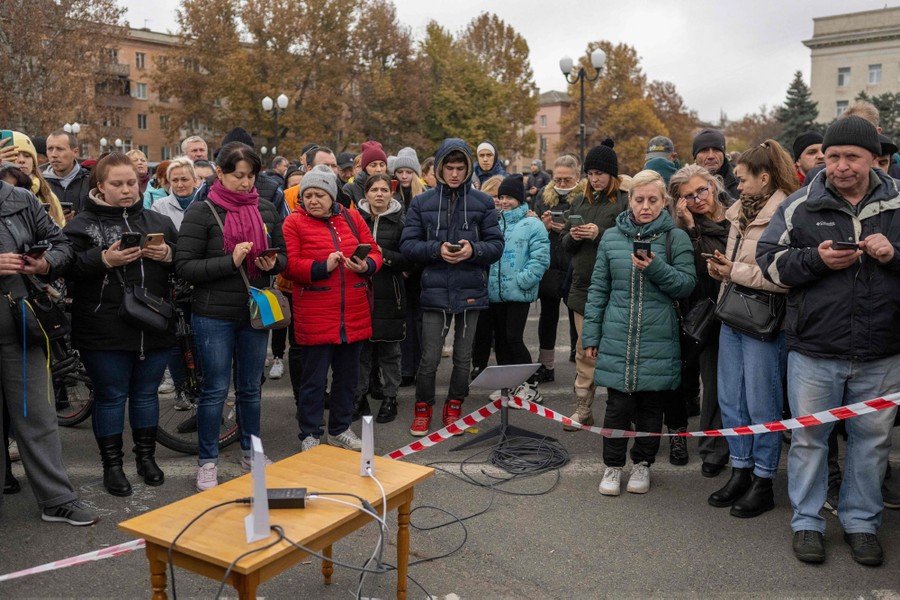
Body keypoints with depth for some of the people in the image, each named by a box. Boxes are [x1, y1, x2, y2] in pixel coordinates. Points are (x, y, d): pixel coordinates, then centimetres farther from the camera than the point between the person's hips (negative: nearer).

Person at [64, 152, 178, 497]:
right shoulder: (83, 223, 0)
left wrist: (169, 255, -9)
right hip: (105, 332, -3)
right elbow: (68, 267, -10)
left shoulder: (158, 221, 10)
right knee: (111, 396, 7)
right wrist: (104, 259, -23)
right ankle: (112, 464, 22)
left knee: (146, 392, 15)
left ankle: (146, 456, 31)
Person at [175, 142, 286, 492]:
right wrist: (231, 261, -23)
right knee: (215, 390, 4)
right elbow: (184, 267, -12)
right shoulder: (202, 211, -7)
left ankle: (251, 454, 31)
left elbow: (282, 256, 14)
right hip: (214, 315, -4)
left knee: (250, 388, 15)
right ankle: (207, 463, 19)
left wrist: (272, 263, -9)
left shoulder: (266, 210, 7)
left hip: (255, 312, 4)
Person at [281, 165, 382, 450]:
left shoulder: (352, 218, 9)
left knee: (348, 375, 15)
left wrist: (367, 265, -10)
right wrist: (323, 267, -20)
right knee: (313, 379, 4)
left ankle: (341, 430, 32)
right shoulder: (294, 222, -2)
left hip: (354, 315, 5)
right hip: (314, 317, -4)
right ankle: (310, 435, 20)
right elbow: (289, 266, -10)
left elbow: (374, 251, 11)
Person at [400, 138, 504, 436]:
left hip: (470, 291, 1)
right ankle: (423, 409, 24)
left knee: (463, 357, 12)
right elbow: (408, 245, 0)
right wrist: (437, 249, -16)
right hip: (435, 291, -1)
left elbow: (496, 244, 1)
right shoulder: (422, 202, 2)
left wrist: (473, 250, -18)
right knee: (430, 358, 1)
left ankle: (453, 409, 32)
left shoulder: (482, 202, 2)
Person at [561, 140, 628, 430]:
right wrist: (573, 236, -4)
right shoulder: (580, 203, 16)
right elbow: (565, 244, 17)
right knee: (585, 349, 10)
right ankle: (583, 409, 18)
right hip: (583, 286, 6)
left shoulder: (625, 202, -4)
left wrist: (599, 233, -19)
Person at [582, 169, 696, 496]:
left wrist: (657, 268, -19)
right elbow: (598, 288, 9)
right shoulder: (612, 237, 6)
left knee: (651, 405, 10)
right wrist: (591, 335, 7)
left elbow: (688, 284, -2)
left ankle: (642, 463, 28)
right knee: (618, 405, 3)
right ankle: (613, 465, 20)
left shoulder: (676, 238, 2)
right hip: (617, 337, 1)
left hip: (658, 340, 0)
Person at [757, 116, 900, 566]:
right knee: (809, 438, 9)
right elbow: (769, 260, -1)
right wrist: (816, 259, -17)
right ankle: (807, 521, 25)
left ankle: (861, 521, 31)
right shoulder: (800, 207, 1)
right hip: (814, 351, -1)